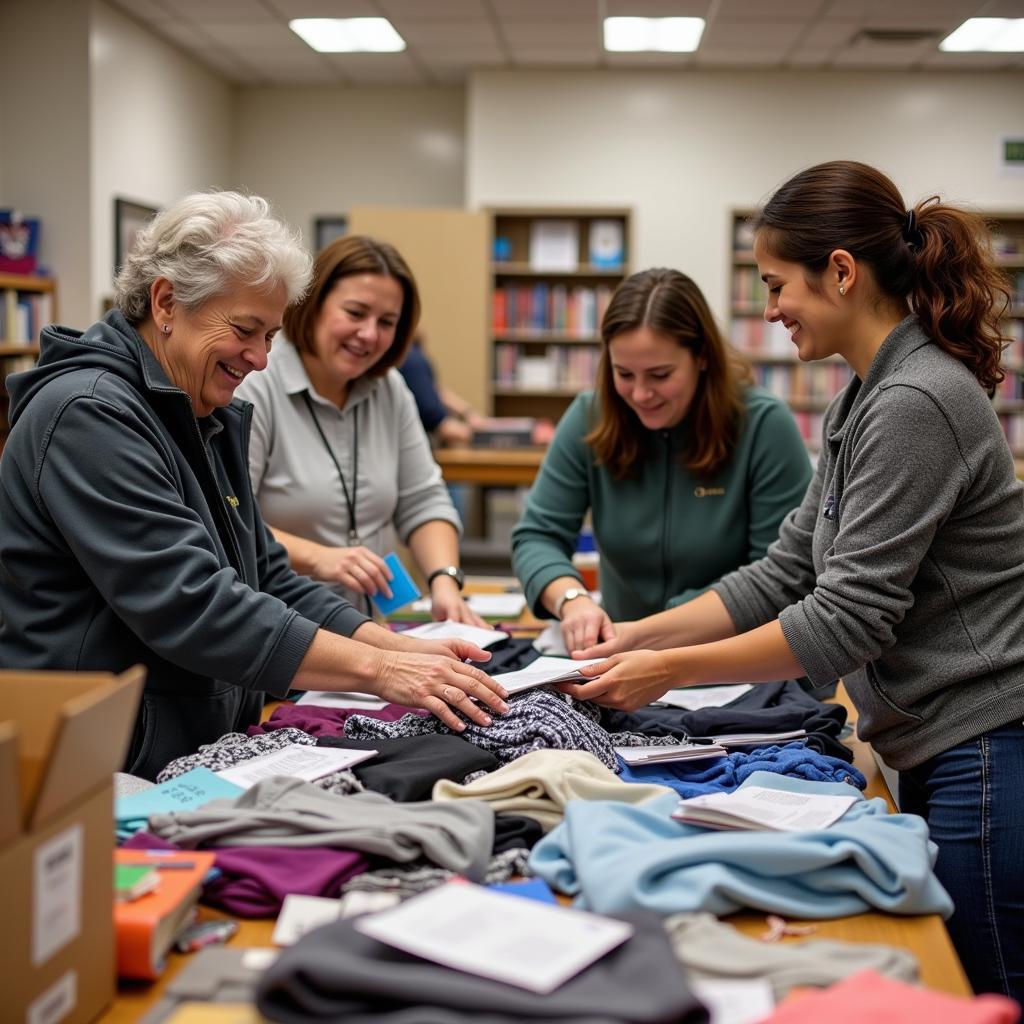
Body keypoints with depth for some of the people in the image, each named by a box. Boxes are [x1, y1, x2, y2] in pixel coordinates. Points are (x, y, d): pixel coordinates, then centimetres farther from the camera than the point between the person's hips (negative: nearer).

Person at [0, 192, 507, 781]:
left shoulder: (214, 420, 14)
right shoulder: (88, 416, -15)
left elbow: (267, 580, 14)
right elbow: (188, 605, -23)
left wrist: (397, 647, 0)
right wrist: (376, 670, -23)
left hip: (201, 761, 8)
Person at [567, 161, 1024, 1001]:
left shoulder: (914, 405, -20)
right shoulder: (861, 401, 12)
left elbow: (846, 619, -22)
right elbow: (786, 573, 11)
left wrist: (671, 669, -15)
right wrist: (642, 636, 4)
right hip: (938, 752, 10)